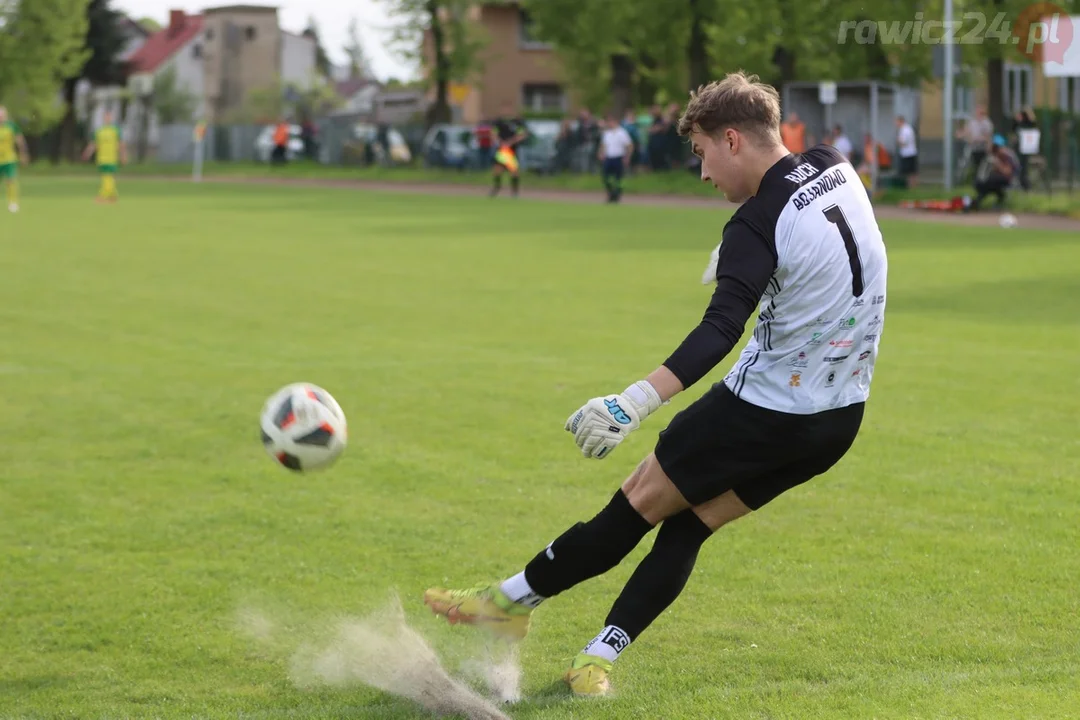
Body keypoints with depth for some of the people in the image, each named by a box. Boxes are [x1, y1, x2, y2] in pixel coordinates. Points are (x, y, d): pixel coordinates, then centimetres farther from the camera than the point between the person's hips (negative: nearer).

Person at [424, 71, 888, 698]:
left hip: (763, 409, -8)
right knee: (692, 521, 13)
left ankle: (513, 600, 21)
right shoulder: (836, 169, 1)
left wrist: (638, 400, -43)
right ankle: (599, 658, 10)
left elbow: (720, 332, -35)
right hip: (840, 419, 8)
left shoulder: (759, 224, -22)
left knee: (641, 501, 7)